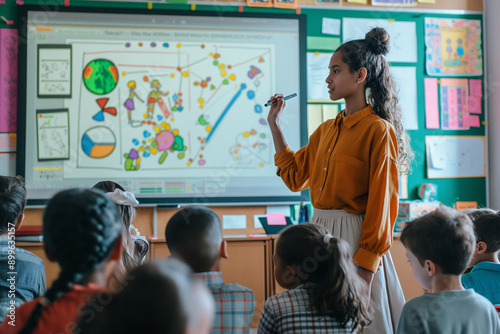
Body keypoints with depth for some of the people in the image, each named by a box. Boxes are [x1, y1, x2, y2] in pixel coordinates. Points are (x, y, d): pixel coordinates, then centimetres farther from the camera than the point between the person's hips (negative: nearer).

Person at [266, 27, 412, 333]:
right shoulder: (327, 130, 11)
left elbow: (381, 205, -14)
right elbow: (295, 176, 20)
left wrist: (365, 267, -16)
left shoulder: (378, 130, -12)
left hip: (354, 237, -7)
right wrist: (275, 125, 18)